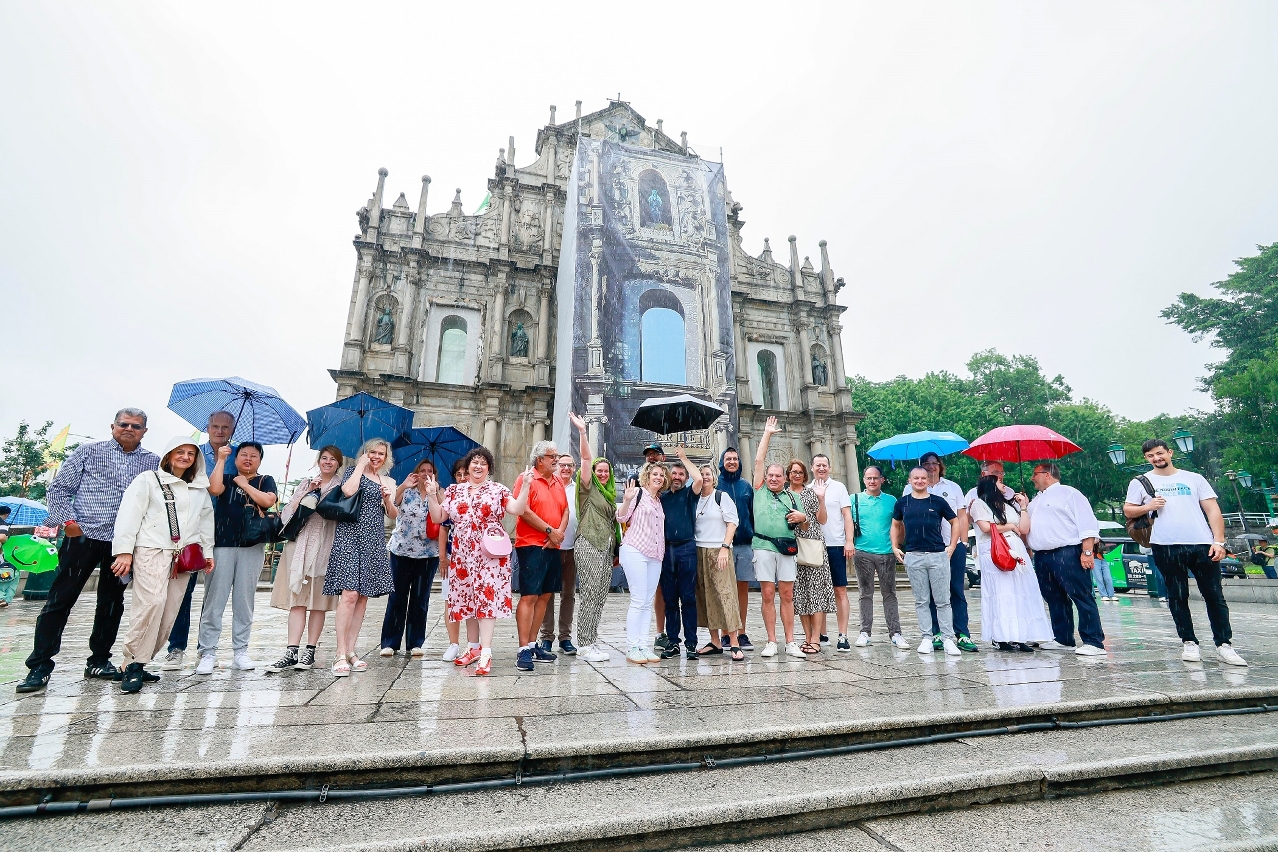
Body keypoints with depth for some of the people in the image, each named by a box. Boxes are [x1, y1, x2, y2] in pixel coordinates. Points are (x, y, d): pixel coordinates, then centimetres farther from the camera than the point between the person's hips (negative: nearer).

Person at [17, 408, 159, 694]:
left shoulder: (153, 462, 8)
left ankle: (99, 660, 22)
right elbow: (59, 488, 4)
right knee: (60, 599, 0)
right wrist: (68, 520, -8)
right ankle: (40, 665, 10)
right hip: (83, 535, -2)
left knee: (112, 603, 10)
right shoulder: (89, 451, 4)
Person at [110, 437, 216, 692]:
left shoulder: (200, 489, 22)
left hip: (183, 555, 5)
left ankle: (140, 662, 9)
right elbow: (129, 514, -2)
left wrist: (207, 551, 18)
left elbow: (206, 521, 26)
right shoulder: (148, 480, 7)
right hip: (151, 550, -5)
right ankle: (133, 664, -11)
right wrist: (124, 550, -11)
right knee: (152, 602, -21)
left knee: (169, 612, 0)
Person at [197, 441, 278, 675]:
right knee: (214, 600, -2)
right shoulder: (226, 478, 12)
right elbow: (214, 489, -11)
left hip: (252, 547, 0)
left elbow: (268, 501, -8)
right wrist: (221, 459, -7)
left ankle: (240, 652, 12)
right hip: (222, 545, 0)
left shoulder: (265, 481, 11)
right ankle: (207, 653, 5)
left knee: (244, 602, 5)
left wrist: (244, 484, 0)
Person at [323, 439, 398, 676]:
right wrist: (361, 465, -8)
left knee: (363, 597, 6)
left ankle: (351, 650, 14)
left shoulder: (388, 482, 16)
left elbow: (393, 516, 13)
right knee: (350, 594, -13)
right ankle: (341, 654, -8)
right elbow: (348, 491, -19)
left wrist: (387, 499, -6)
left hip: (374, 542, 5)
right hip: (350, 538, -5)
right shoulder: (354, 472, 5)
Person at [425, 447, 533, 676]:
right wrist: (432, 495, -1)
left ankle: (486, 653, -11)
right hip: (463, 554, 4)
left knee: (487, 598, -10)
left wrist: (525, 486, -16)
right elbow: (438, 517, 10)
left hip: (489, 553, -4)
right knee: (467, 599, 11)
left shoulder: (498, 489, 4)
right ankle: (474, 647, 25)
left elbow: (517, 509, -7)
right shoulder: (453, 490, 12)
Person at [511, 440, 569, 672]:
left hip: (552, 547, 8)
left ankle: (533, 644, 20)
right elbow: (524, 511, -15)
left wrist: (560, 532, -4)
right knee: (529, 596, -7)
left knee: (545, 596, 10)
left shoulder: (558, 483, 16)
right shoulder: (526, 480, -6)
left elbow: (565, 510, 15)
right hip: (531, 546, -7)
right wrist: (550, 530, -13)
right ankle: (524, 650, -2)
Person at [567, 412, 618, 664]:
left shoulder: (609, 493, 21)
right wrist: (582, 431, -22)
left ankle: (591, 640, 17)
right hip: (588, 545, -7)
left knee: (600, 596, 8)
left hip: (606, 547, 7)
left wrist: (616, 548, 19)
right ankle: (586, 645, 0)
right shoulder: (588, 488, 1)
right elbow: (586, 459, -12)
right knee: (590, 594, -7)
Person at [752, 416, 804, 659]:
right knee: (768, 595, 1)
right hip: (764, 546, -1)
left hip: (787, 548, 2)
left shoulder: (792, 497, 16)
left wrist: (802, 517, -3)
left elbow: (804, 524, 21)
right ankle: (771, 642, 8)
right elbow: (759, 460, 6)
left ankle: (790, 642, 11)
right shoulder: (760, 489, 10)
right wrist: (767, 433, 8)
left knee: (787, 596, 4)